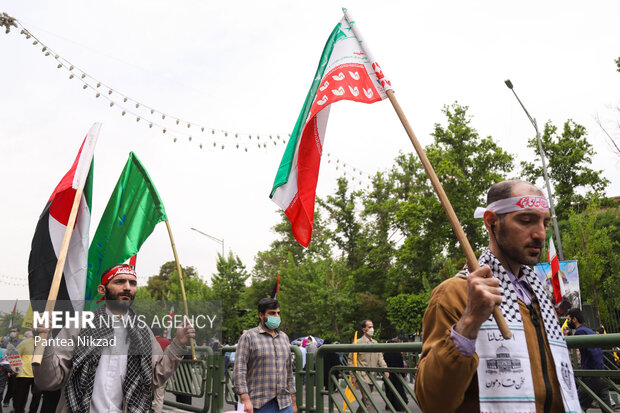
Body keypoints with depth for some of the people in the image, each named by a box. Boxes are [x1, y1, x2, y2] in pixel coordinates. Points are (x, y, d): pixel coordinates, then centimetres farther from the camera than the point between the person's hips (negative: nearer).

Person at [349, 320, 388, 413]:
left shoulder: (375, 343, 14)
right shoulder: (358, 343, -5)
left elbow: (380, 357, 8)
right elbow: (351, 360, -3)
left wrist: (385, 369, -9)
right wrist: (353, 375, -8)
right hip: (363, 376, -6)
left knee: (365, 399, 14)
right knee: (368, 400, -11)